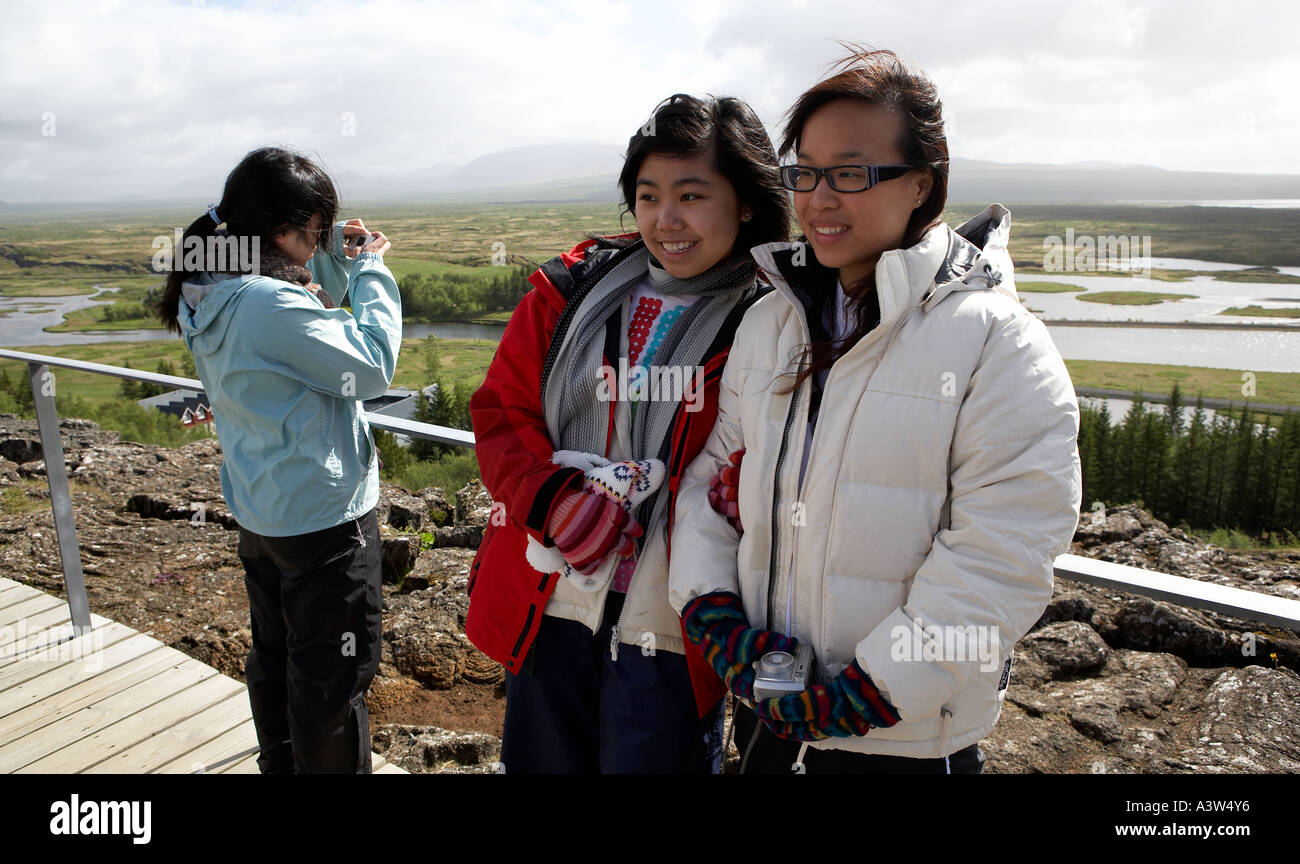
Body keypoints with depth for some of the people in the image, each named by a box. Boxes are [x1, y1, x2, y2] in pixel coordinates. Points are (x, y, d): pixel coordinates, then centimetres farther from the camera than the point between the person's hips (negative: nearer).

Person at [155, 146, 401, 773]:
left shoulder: (211, 294, 2)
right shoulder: (270, 304, -27)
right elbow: (373, 365, -21)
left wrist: (335, 266, 3)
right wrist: (371, 272, -11)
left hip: (260, 514, 10)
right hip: (323, 517, -10)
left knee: (274, 658, 24)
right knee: (333, 676, 7)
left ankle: (280, 764, 43)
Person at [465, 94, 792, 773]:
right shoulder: (574, 289, 2)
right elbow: (500, 411, 3)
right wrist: (552, 496, -14)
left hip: (667, 633, -3)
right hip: (544, 609, 4)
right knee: (543, 761, 23)